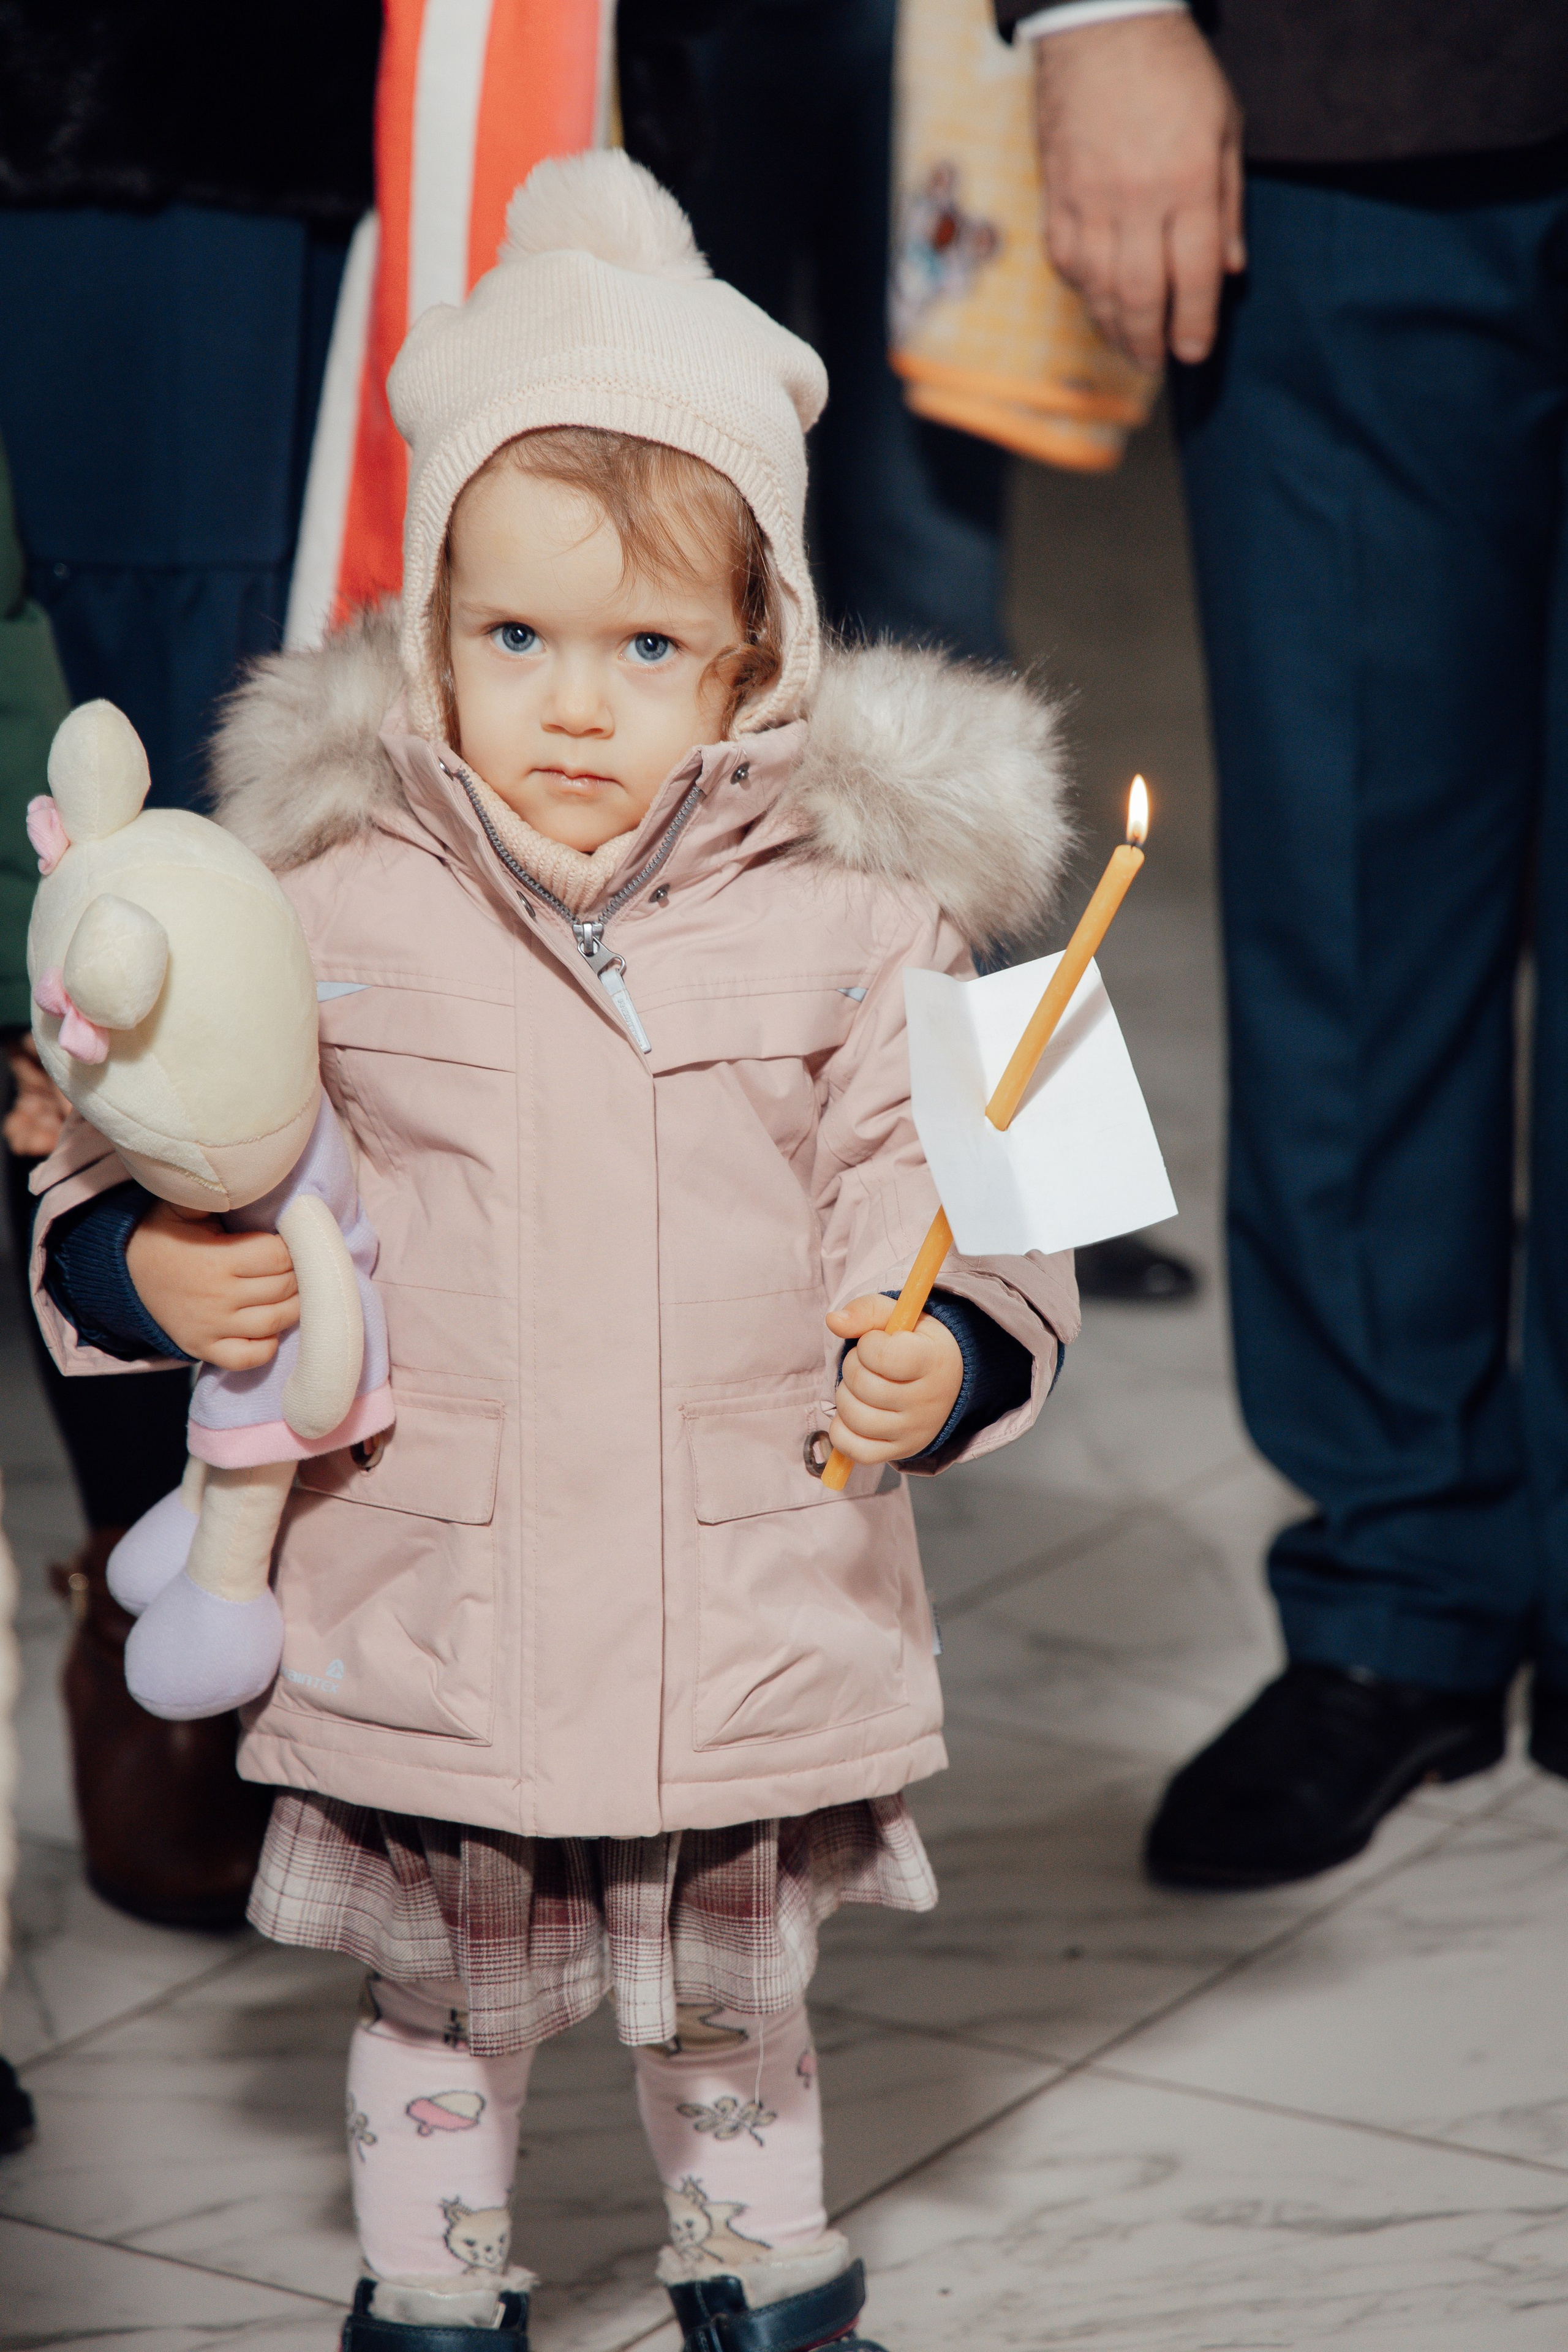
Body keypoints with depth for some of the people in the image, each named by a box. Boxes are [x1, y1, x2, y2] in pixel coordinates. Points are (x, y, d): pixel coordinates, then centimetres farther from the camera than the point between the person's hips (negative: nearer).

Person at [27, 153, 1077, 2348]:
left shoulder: (849, 922, -6)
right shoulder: (336, 915, -5)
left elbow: (945, 1203, -5)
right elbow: (133, 1156, 4)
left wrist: (945, 1358, -24)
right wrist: (147, 1263, -17)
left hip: (760, 1642, 0)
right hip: (428, 1639, 0)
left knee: (738, 2013, 20)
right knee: (444, 2015, 18)